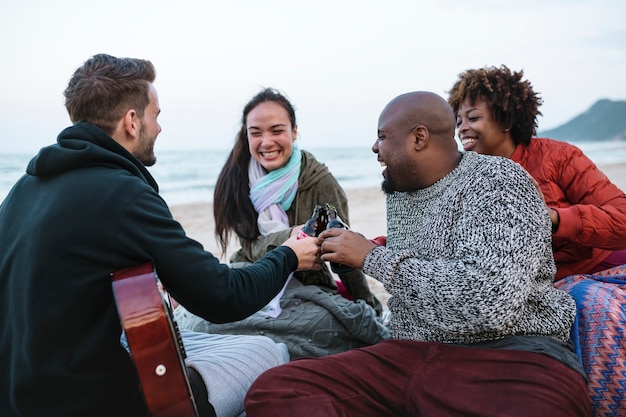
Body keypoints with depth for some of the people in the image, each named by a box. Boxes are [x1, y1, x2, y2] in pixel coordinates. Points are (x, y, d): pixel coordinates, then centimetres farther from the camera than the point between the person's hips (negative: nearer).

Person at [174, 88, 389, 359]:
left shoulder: (319, 181, -12)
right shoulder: (235, 179, -4)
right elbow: (250, 248, -8)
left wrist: (369, 309, -4)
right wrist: (290, 236, -28)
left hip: (305, 290, -1)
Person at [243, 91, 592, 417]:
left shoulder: (497, 181, -7)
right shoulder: (398, 192, 16)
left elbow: (488, 302, -23)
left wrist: (372, 256, -14)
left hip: (511, 357, -6)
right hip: (410, 356, 7)